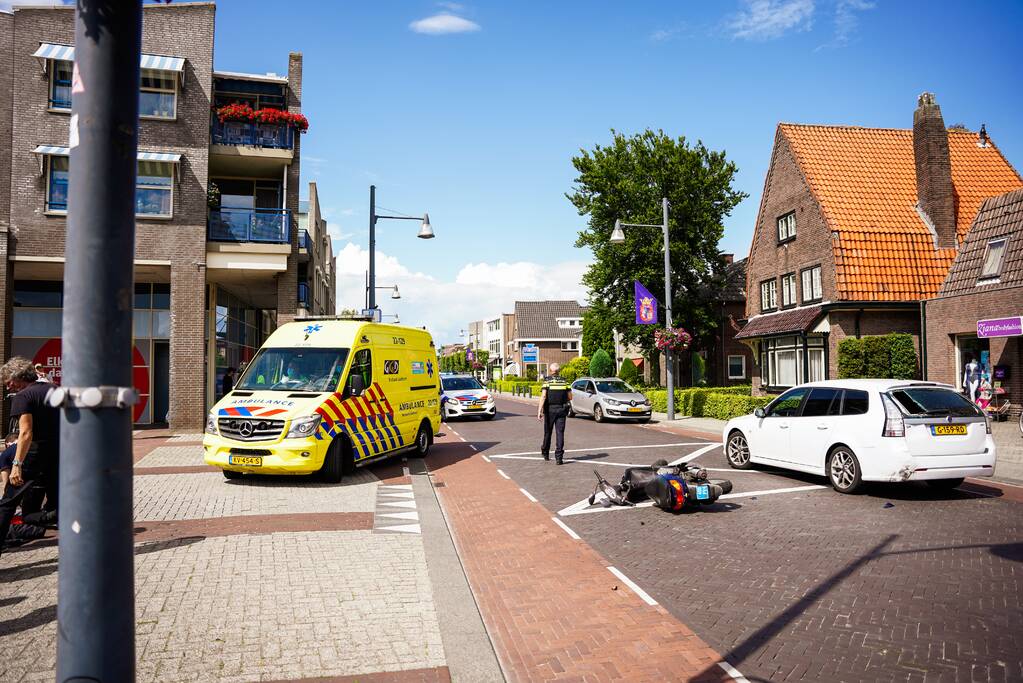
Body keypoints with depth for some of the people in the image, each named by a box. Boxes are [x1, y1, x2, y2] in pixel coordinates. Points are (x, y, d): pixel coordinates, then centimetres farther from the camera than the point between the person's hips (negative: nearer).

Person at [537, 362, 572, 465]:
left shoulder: (547, 381, -6)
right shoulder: (564, 382, 4)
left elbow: (543, 396, -17)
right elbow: (570, 397, 6)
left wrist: (539, 411, -21)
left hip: (550, 410, -1)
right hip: (561, 410, 1)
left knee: (547, 432, 14)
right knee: (560, 432, -1)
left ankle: (545, 453, 30)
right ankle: (559, 457, -10)